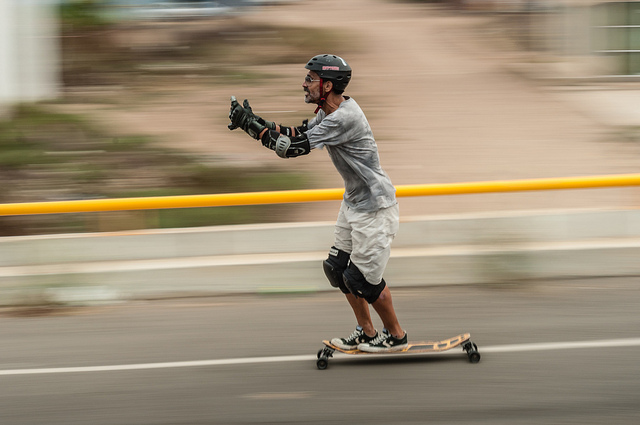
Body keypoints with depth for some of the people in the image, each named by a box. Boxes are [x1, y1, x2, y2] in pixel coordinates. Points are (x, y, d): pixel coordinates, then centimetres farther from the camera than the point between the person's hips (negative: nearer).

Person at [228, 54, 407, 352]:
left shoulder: (345, 118, -28)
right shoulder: (330, 111, 3)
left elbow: (291, 147, -28)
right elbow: (297, 135, 10)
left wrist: (251, 124, -21)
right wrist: (253, 122, -2)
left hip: (375, 206, -10)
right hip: (354, 202, 10)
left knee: (363, 277, -3)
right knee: (338, 268, 14)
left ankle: (396, 336, 15)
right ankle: (366, 333, 26)